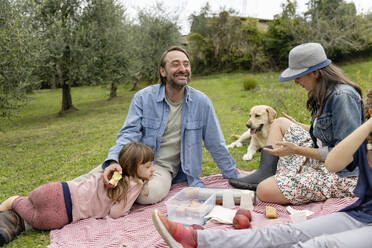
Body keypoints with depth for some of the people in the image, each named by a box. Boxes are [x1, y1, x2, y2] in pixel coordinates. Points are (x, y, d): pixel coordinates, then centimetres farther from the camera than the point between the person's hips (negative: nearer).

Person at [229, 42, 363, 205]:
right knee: (279, 123, 13)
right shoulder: (325, 94, 6)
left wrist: (297, 150, -23)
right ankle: (265, 174, 3)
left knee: (264, 191, -25)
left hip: (340, 175, -10)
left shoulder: (343, 97, -22)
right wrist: (298, 126, 24)